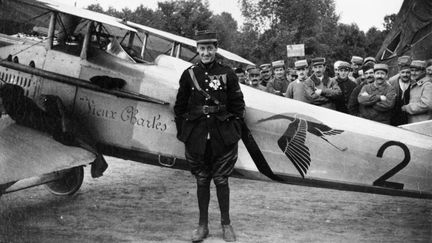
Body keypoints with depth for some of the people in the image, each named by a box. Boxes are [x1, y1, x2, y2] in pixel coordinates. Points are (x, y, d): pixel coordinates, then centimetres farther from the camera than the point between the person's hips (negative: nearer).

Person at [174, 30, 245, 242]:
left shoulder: (227, 74, 0)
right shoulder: (189, 74, 3)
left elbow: (238, 105, 3)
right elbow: (180, 107, 8)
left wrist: (235, 133, -2)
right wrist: (182, 132, 4)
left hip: (222, 135, -1)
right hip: (196, 135, 1)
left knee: (221, 179, 6)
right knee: (201, 180, 10)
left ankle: (226, 224, 20)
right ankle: (203, 225, 22)